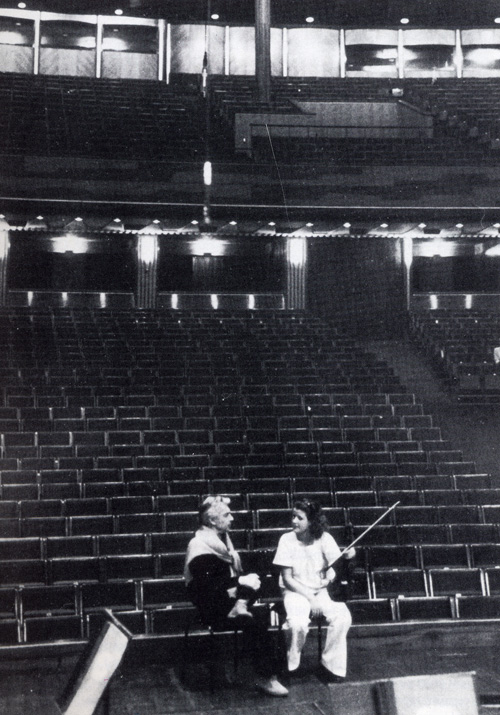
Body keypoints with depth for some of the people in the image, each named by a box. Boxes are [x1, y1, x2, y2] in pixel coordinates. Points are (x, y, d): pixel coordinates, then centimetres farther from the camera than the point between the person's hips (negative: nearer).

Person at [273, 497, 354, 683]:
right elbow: (287, 579, -8)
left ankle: (331, 666, -10)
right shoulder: (287, 539, -9)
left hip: (320, 590, 2)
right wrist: (309, 597, -16)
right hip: (295, 591, -2)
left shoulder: (324, 538, -3)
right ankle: (291, 666, -6)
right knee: (298, 623, -33)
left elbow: (334, 567, -8)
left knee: (342, 617, -27)